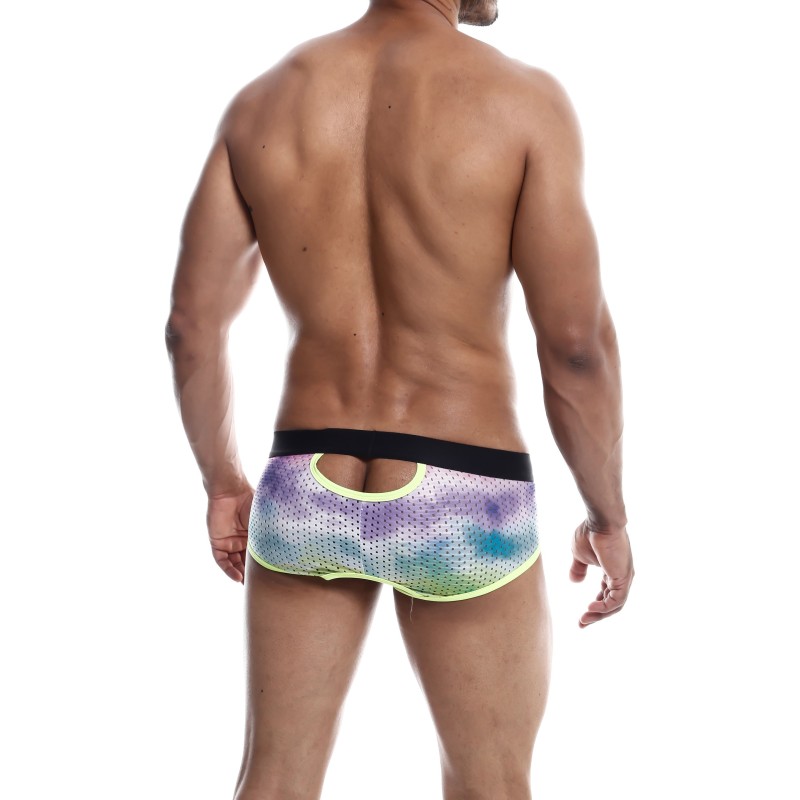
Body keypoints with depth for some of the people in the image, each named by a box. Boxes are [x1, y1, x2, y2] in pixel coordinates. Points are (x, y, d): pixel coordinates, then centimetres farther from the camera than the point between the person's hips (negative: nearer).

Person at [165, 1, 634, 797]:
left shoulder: (260, 102, 0)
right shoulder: (523, 100, -12)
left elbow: (192, 327, 2)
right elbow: (576, 341, -14)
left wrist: (220, 480, 17)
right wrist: (608, 515, 1)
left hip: (305, 495, 4)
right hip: (460, 513, -3)